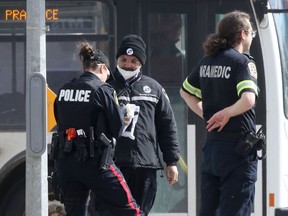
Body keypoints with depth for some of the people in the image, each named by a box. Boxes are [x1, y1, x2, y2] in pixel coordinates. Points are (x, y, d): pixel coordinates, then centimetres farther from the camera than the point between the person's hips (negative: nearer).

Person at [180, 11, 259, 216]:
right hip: (238, 147, -7)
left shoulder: (207, 61, 10)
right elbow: (248, 99, -28)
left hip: (211, 144, 7)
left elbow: (185, 92, 24)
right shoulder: (243, 62, -12)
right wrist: (226, 113, -12)